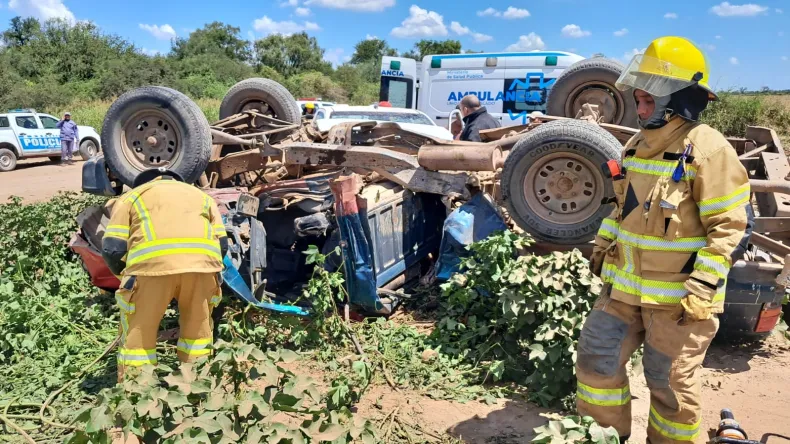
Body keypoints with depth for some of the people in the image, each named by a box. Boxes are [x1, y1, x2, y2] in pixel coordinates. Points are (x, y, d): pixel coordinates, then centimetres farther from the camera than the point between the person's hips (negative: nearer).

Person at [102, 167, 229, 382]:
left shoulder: (131, 196, 27)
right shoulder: (201, 195, 35)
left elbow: (112, 249, 12)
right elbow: (222, 243, 19)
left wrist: (126, 275, 29)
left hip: (153, 263, -2)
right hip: (203, 259, 3)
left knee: (138, 332, 13)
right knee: (198, 327, 21)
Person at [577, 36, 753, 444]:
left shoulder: (707, 150, -16)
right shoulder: (638, 145, 9)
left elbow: (732, 226, -17)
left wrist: (702, 287, -21)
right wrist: (603, 243, 16)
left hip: (677, 296, -7)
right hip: (624, 284, 8)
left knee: (670, 382, 8)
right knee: (597, 357, 13)